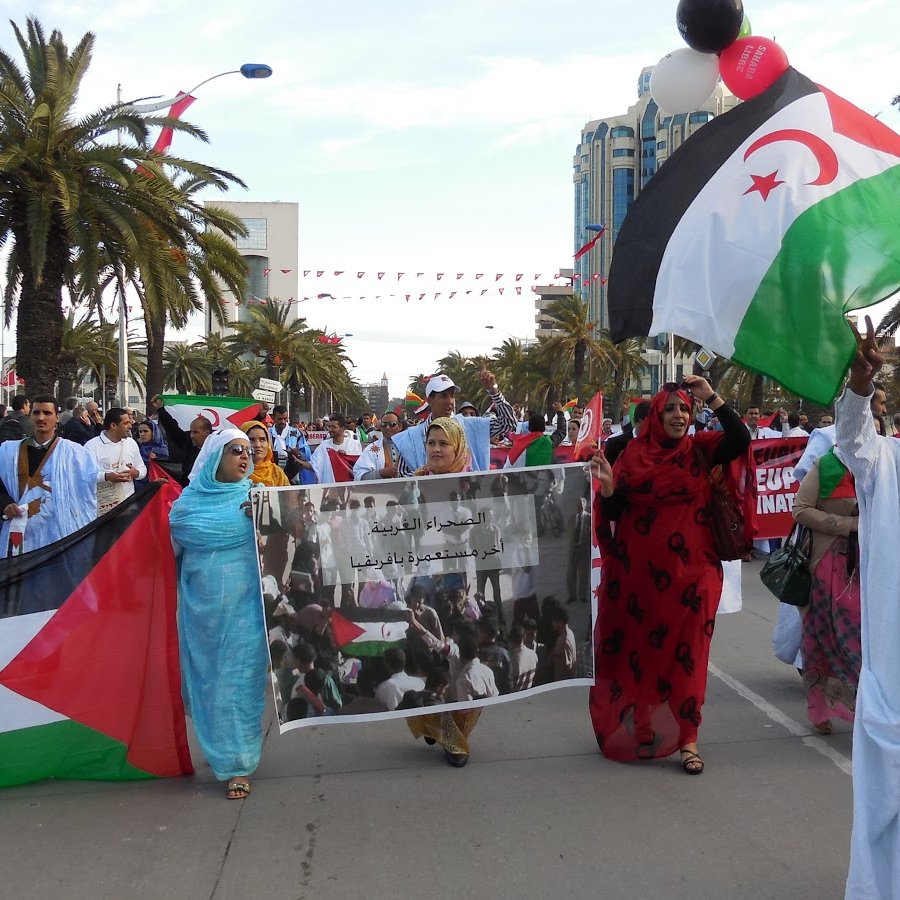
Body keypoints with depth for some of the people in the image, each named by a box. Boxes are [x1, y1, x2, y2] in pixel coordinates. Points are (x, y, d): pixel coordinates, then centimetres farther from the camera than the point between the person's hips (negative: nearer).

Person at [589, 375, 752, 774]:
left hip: (690, 569, 0)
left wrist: (712, 397, -16)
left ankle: (687, 736, 10)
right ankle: (632, 725, 26)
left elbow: (741, 440, -15)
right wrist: (607, 484, -20)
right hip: (638, 570, 1)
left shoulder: (700, 450, 2)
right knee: (636, 647, 9)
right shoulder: (633, 455, 1)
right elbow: (613, 513, 0)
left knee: (685, 652, 3)